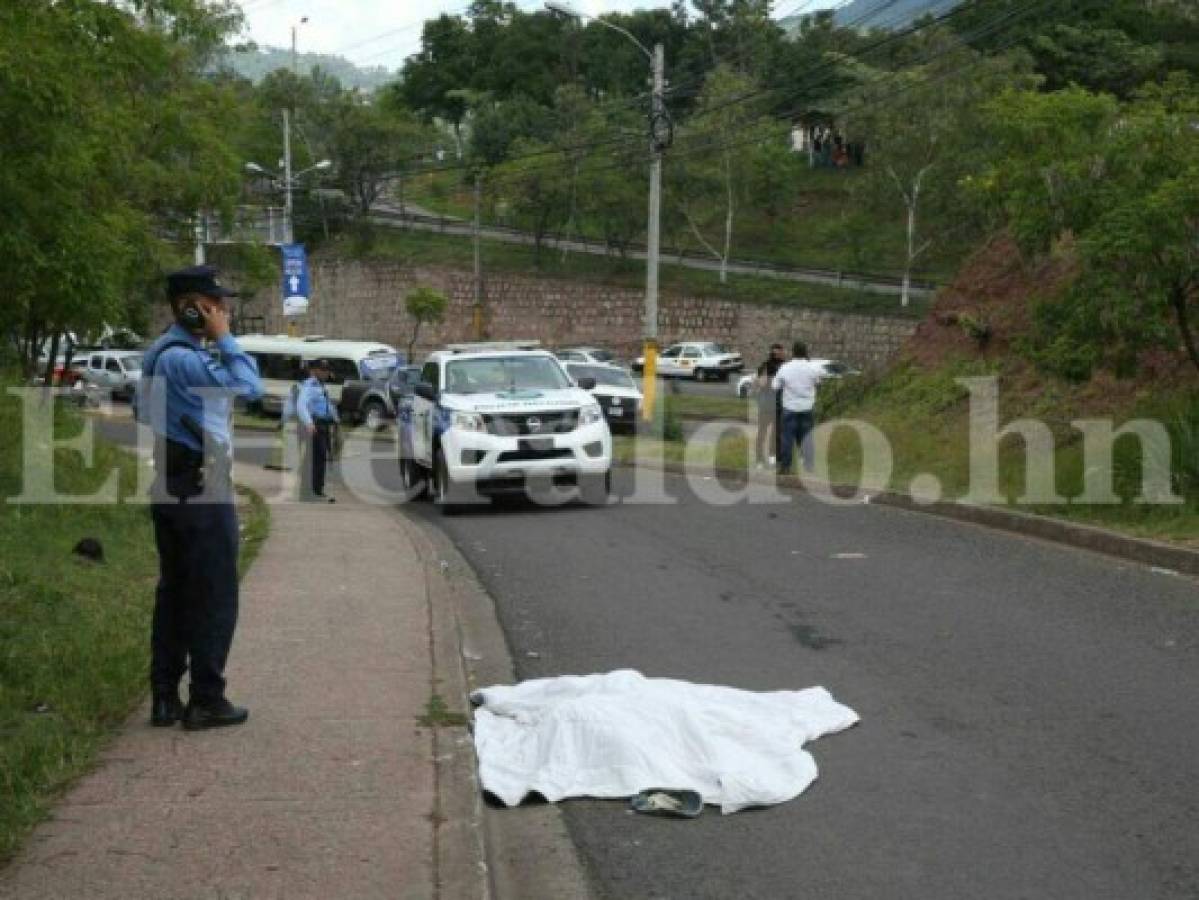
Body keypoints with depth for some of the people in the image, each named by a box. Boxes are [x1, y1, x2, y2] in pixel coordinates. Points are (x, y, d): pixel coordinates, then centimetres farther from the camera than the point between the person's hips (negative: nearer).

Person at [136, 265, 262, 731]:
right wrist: (224, 338, -11)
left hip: (169, 485, 10)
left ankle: (164, 697, 15)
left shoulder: (160, 355, 12)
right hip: (201, 487, -10)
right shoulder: (185, 359, -20)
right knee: (214, 597, -1)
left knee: (174, 592, 13)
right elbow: (250, 388, -18)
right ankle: (206, 700, 2)